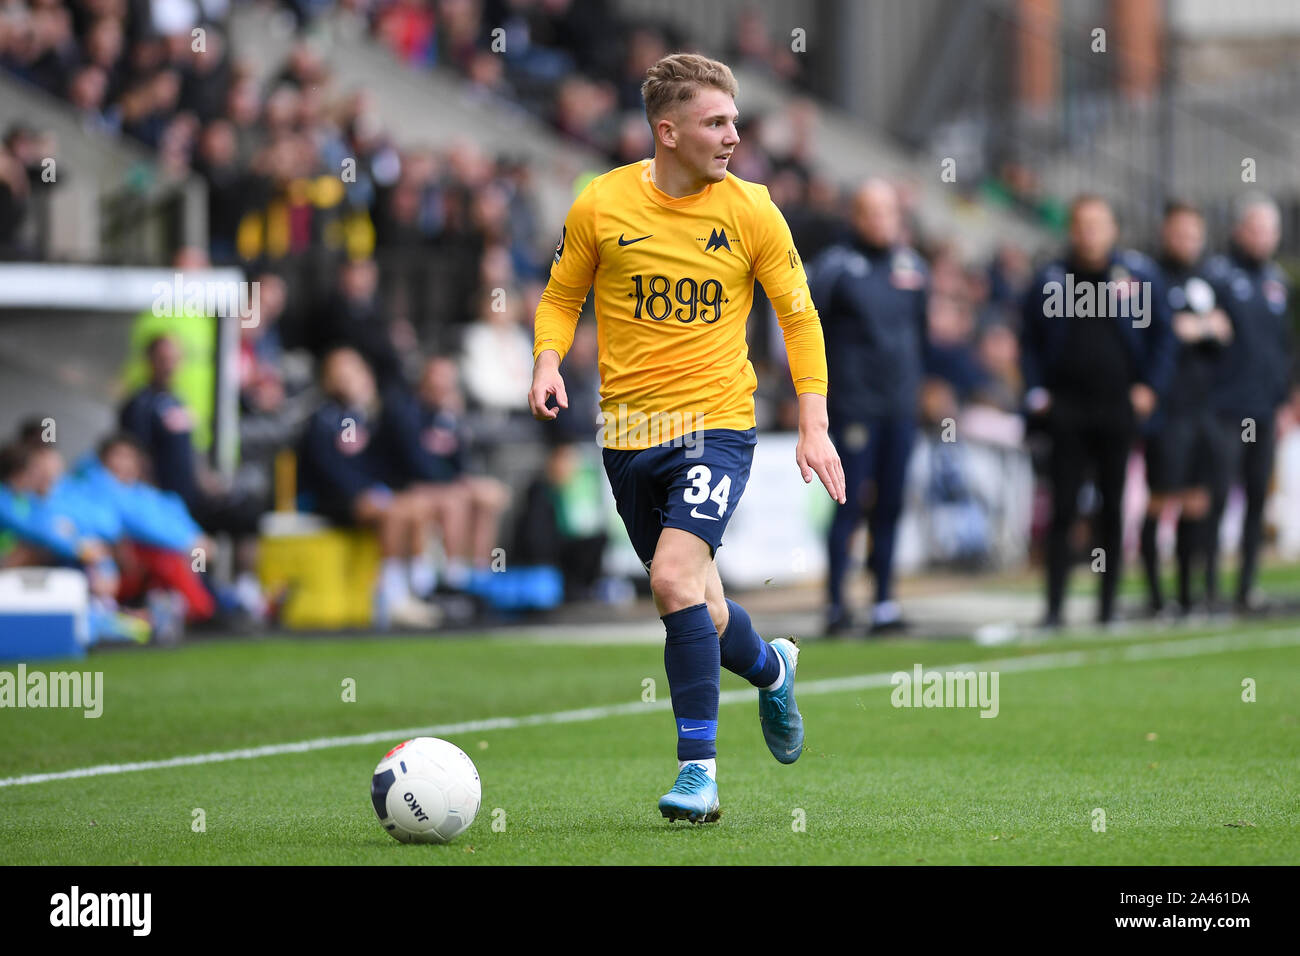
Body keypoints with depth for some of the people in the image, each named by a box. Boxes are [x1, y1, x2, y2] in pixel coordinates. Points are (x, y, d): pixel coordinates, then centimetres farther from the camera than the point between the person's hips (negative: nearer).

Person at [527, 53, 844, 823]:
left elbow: (799, 316, 5)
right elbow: (562, 297, 11)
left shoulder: (749, 210, -3)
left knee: (675, 577, -23)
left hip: (717, 422, -3)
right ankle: (771, 668, 45)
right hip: (629, 434, 3)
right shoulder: (602, 204, -2)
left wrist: (815, 427, -2)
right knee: (702, 614, 11)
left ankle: (699, 771, -16)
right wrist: (548, 363, -9)